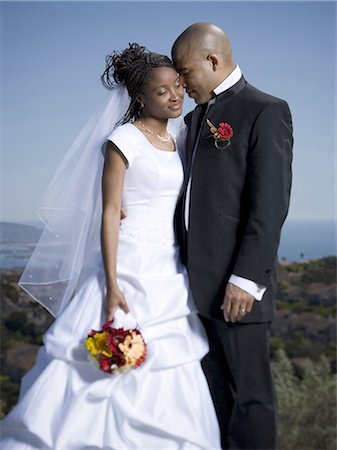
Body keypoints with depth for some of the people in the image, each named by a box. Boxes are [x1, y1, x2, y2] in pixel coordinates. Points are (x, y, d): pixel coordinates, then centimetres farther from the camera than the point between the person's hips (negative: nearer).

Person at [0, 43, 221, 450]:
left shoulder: (177, 138, 12)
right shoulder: (123, 140, -9)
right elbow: (109, 214, -12)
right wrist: (111, 285, -18)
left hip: (170, 273, 7)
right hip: (130, 267, -7)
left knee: (166, 381, 11)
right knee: (115, 369, -2)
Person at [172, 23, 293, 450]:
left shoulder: (266, 111, -6)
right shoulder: (195, 118, 19)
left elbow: (271, 203, -14)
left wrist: (247, 277, -19)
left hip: (236, 284, -7)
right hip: (198, 281, 8)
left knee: (249, 392, 2)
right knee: (214, 391, 14)